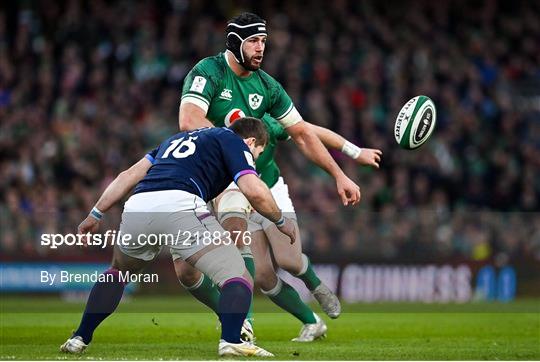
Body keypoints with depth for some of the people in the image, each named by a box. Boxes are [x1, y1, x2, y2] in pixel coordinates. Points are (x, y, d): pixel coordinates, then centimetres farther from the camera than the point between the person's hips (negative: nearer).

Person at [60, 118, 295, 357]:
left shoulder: (181, 138, 37)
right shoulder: (232, 141, 19)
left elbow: (129, 175, 33)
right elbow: (255, 192, 4)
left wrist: (96, 214, 37)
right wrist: (281, 221, 21)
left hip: (136, 207, 6)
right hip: (180, 207, -6)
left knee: (118, 272, 34)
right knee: (239, 280, -1)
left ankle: (79, 339, 28)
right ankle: (231, 340, -25)